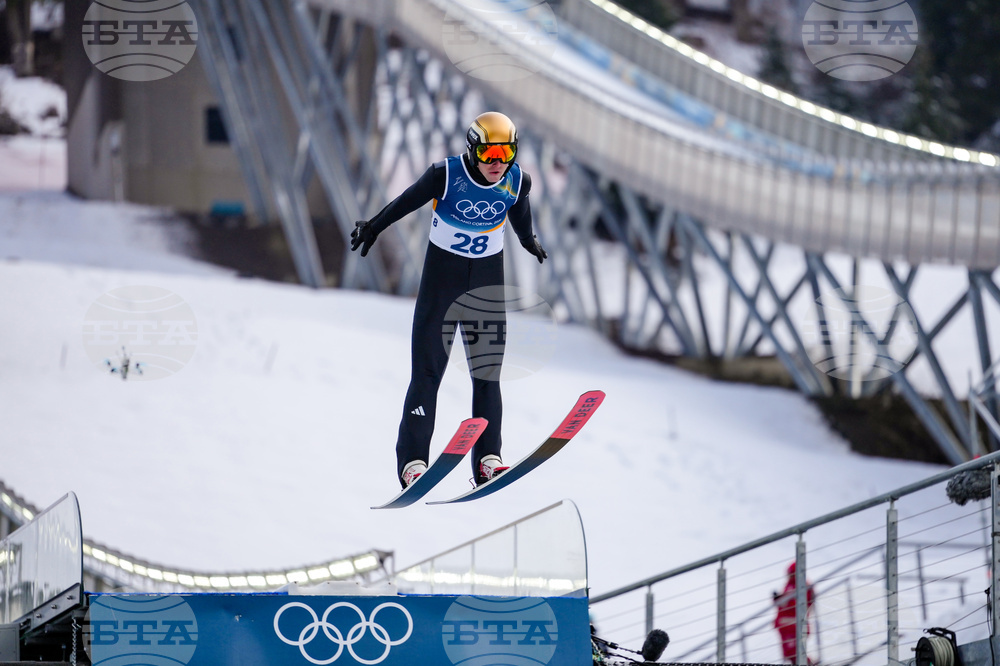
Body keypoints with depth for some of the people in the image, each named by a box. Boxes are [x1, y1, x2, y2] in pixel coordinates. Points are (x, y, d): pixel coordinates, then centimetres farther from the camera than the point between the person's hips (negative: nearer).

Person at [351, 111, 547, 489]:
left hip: (489, 276, 3)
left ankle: (487, 459, 5)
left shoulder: (517, 182, -11)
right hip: (442, 271, -3)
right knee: (428, 369, -4)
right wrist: (373, 228, 12)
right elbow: (405, 203, -3)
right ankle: (412, 461, -3)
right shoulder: (446, 175, -21)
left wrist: (530, 242, 32)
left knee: (488, 370, 2)